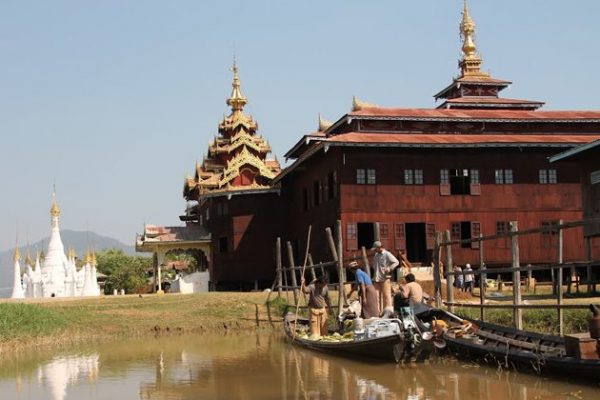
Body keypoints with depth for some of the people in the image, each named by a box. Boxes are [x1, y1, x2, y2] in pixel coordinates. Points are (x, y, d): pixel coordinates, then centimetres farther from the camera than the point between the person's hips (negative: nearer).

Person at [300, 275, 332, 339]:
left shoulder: (325, 288, 0)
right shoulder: (312, 287, -15)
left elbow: (327, 298, 13)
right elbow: (305, 290, -37)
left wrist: (330, 307, 19)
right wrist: (302, 283, -55)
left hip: (322, 309, 5)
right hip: (313, 309, -5)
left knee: (323, 325, 10)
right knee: (314, 324, -1)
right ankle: (314, 336, 7)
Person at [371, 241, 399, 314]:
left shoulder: (387, 254, -8)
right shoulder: (376, 255, 14)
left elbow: (396, 262, -11)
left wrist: (389, 269, -17)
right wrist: (375, 269, 14)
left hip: (385, 278, -7)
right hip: (377, 279, 7)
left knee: (386, 295, -4)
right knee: (377, 295, 4)